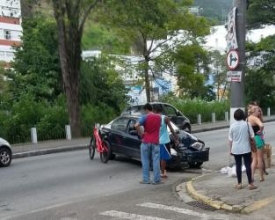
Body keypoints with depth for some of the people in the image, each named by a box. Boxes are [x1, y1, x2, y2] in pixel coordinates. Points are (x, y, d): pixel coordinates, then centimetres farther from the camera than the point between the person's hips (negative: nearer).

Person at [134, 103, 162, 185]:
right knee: (156, 161, 3)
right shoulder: (159, 117, 8)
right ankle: (157, 179, 4)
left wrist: (141, 134, -8)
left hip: (146, 141, -3)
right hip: (155, 142, 3)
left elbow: (136, 125, -21)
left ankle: (146, 179, 7)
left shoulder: (145, 117, -7)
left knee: (145, 161, 5)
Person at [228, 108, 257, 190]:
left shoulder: (232, 125, -3)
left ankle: (239, 184, 13)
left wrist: (230, 149, 9)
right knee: (248, 165, 2)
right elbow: (252, 136, -2)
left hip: (236, 149, 2)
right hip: (246, 148, -1)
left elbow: (230, 139, 0)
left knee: (238, 166, 8)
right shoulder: (247, 124, -6)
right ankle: (250, 184, 3)